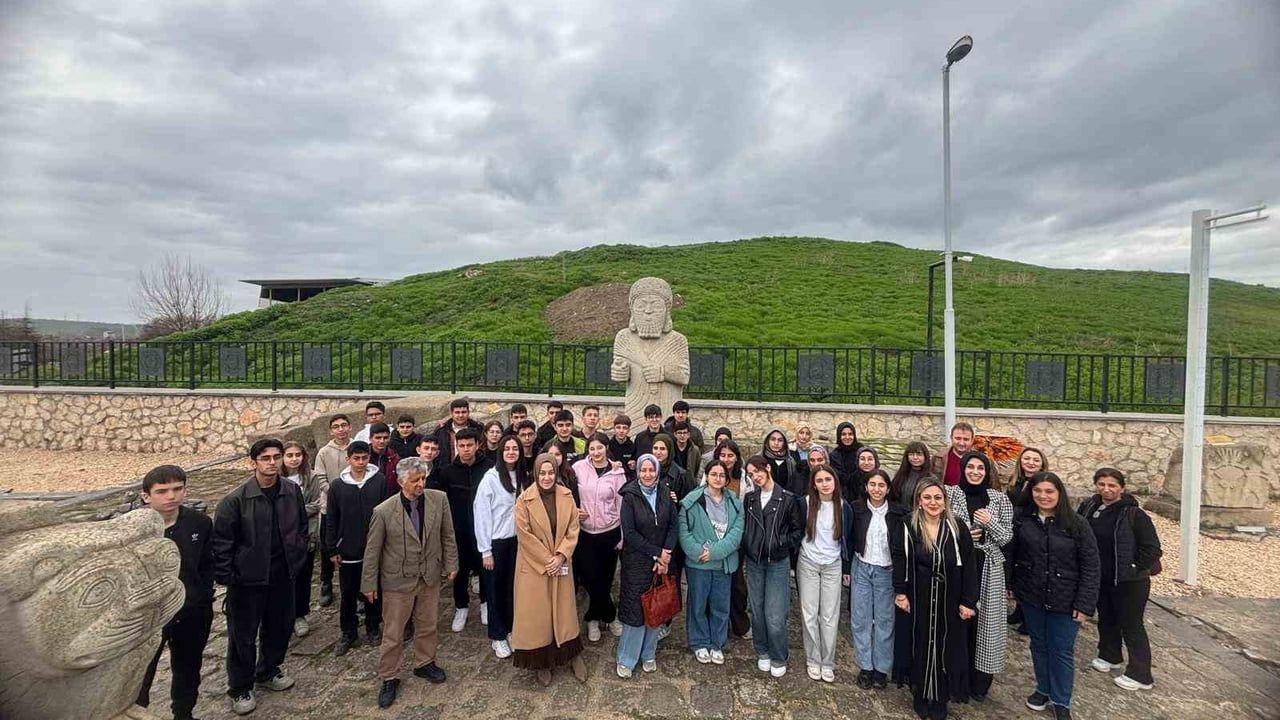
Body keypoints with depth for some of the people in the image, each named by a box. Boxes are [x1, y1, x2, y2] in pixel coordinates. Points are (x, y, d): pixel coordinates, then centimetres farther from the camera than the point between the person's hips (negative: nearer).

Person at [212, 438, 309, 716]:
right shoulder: (236, 499, -17)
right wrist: (225, 577, -10)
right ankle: (240, 689, 32)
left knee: (280, 627, 19)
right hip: (247, 578, -4)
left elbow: (301, 527, 8)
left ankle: (268, 671, 43)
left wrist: (296, 559, 5)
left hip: (283, 575, 4)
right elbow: (221, 541, -10)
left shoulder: (292, 491, -5)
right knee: (243, 635, 11)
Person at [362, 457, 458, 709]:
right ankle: (389, 678, 33)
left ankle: (425, 663, 44)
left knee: (427, 626, 20)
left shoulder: (439, 499, -12)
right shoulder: (383, 511, -17)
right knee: (393, 634, 12)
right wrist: (369, 584, -2)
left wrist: (451, 564, 2)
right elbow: (372, 551, -7)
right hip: (397, 581, -2)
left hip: (430, 577, 3)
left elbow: (447, 535, 0)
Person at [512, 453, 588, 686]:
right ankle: (542, 662, 24)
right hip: (534, 566, -2)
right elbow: (524, 535, -13)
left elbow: (573, 529, -2)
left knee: (564, 610, 12)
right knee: (536, 613, 7)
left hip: (561, 564, 2)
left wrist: (561, 556, -13)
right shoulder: (524, 500, -13)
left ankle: (573, 655, 29)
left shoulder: (566, 496, -4)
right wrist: (547, 560, -13)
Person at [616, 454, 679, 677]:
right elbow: (629, 532, -13)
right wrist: (656, 552, -14)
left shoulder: (665, 497, 2)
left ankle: (648, 654, 30)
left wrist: (665, 556, -12)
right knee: (635, 609, 2)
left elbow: (674, 527, 0)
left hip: (661, 562, 3)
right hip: (636, 562, -3)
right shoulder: (630, 497, -9)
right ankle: (626, 659, 20)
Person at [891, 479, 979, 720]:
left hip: (949, 601, 1)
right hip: (919, 599, 0)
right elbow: (900, 560, -3)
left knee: (945, 647, 11)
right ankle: (921, 697, 28)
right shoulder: (908, 527, -9)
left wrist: (968, 601, -5)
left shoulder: (957, 527, -8)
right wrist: (900, 592, -6)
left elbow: (968, 565, -4)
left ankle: (940, 700, 29)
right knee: (921, 646, 11)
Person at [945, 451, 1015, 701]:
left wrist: (990, 523, -15)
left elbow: (1006, 538, 2)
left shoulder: (999, 498, 3)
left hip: (988, 568, 1)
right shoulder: (950, 493, -1)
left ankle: (979, 682, 23)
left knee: (983, 621, 6)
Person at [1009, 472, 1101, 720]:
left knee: (1062, 651, 8)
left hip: (1064, 601, -2)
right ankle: (1043, 689, 38)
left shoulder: (1077, 524, -11)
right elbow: (1009, 553, 1)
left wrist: (1085, 604, -11)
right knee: (1039, 645, 17)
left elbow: (1091, 567, -9)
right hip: (1031, 597, 2)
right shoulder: (1021, 520, -5)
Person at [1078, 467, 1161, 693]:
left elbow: (1152, 548, -14)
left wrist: (1134, 568, -12)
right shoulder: (1088, 507, -3)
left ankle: (1140, 675, 17)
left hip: (1128, 581, -5)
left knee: (1131, 625, 4)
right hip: (1099, 578, 6)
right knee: (1106, 619, 21)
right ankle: (1110, 656, 40)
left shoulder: (1134, 514, -17)